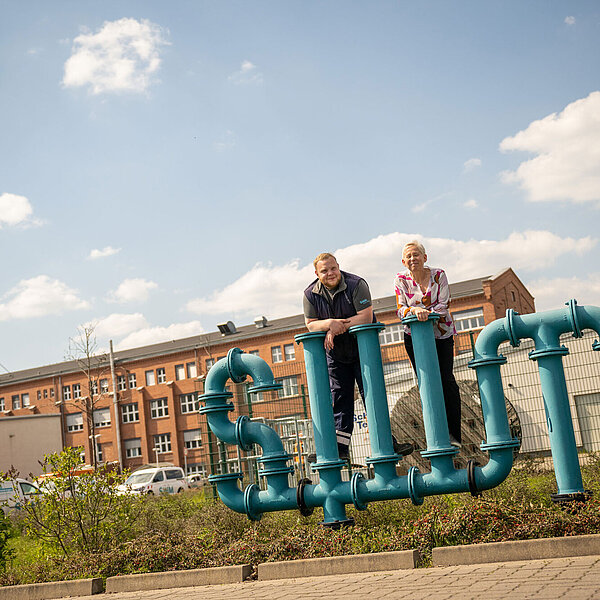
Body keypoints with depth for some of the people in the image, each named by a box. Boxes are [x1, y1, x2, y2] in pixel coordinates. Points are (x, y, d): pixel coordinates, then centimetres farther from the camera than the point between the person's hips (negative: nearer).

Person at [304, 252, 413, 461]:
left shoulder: (356, 284, -15)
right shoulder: (311, 294, -3)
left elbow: (366, 317, -22)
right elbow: (310, 324, -5)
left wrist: (338, 328, -23)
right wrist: (330, 323, -25)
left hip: (361, 350, -3)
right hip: (335, 354, 4)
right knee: (339, 399, 5)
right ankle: (340, 448, 9)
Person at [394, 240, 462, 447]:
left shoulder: (438, 275, -7)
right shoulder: (401, 279, -3)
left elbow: (443, 305, -12)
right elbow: (401, 308, -12)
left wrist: (427, 314, -30)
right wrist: (415, 310, -33)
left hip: (441, 334, -1)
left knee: (446, 380, -9)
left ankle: (453, 434, -4)